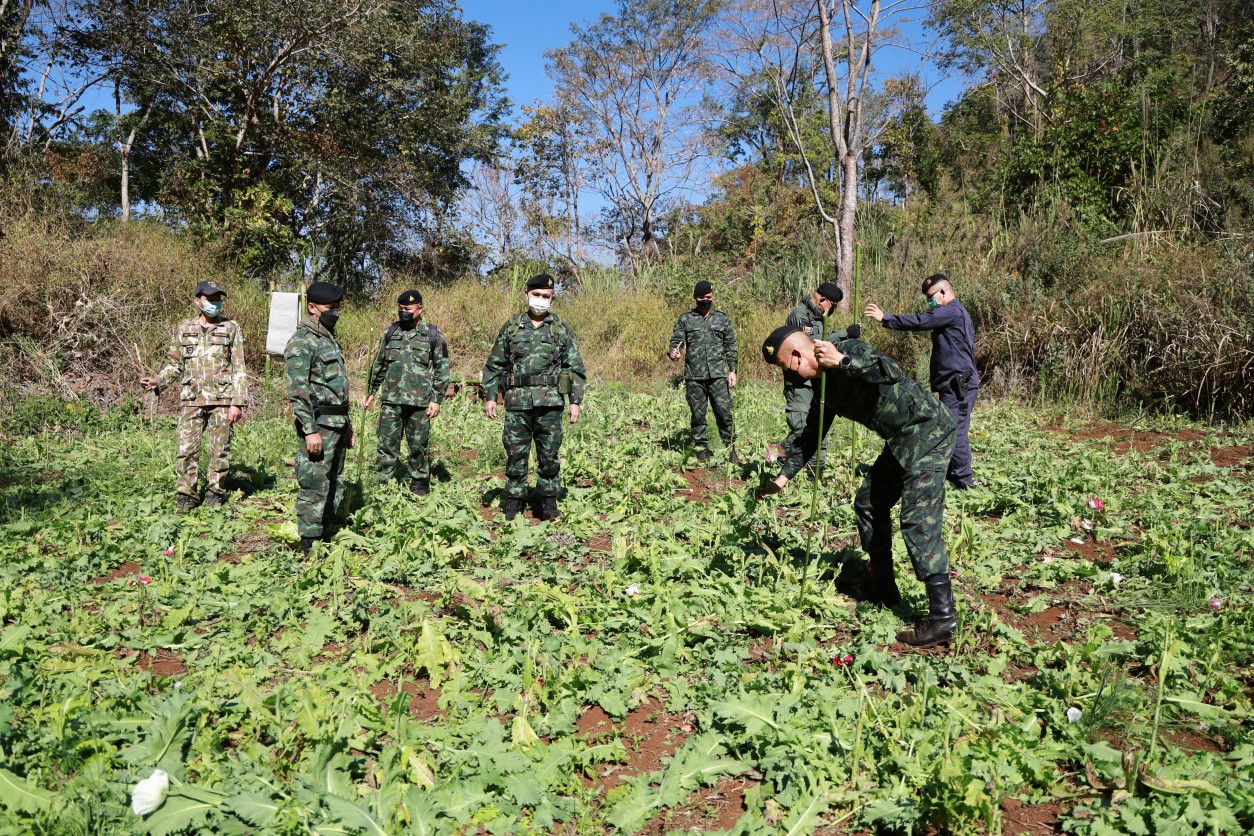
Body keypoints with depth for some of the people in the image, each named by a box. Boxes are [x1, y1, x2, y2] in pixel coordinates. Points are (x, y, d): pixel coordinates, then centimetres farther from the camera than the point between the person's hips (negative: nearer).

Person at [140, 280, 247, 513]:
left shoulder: (231, 328, 3)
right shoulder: (184, 329, 10)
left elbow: (239, 369, 0)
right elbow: (175, 365, 15)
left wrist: (237, 402, -6)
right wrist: (158, 381, -4)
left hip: (221, 400, -1)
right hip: (191, 399, 2)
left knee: (220, 449, 3)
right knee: (186, 448, -2)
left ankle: (215, 492, 15)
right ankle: (185, 495, 7)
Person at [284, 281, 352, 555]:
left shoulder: (329, 338, 18)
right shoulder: (302, 342, -12)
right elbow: (297, 390, -18)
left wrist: (347, 425, 22)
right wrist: (310, 430, -23)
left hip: (337, 423, 10)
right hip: (318, 425, -9)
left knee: (334, 486, 14)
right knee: (314, 487, -5)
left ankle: (326, 537, 24)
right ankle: (309, 547, 2)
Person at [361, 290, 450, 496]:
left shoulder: (433, 335, 0)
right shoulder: (390, 332, 10)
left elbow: (442, 369, -1)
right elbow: (379, 365, 17)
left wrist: (437, 399, -7)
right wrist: (370, 392, 14)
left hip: (419, 402, -3)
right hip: (391, 401, 3)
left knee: (418, 446, 6)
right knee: (386, 444, 3)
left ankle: (419, 485, 18)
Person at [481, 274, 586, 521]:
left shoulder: (561, 329, 8)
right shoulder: (511, 327, 10)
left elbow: (575, 368, 7)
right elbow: (494, 365, 12)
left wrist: (575, 401, 0)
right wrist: (489, 396, 5)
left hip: (550, 401, -1)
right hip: (517, 401, 1)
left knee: (549, 455, 4)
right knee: (515, 454, 4)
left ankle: (548, 502, 15)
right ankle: (513, 501, 15)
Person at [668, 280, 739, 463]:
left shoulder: (722, 318, 12)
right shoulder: (685, 319, 9)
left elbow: (731, 345, 12)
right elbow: (676, 340, 5)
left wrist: (732, 370, 5)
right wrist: (673, 352, -19)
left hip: (718, 375, 0)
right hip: (694, 376, 0)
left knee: (724, 412, -5)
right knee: (698, 415, 4)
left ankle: (731, 450, 3)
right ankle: (702, 450, 14)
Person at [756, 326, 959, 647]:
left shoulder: (852, 350, -16)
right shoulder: (825, 384, 10)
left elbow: (891, 373, -34)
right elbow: (810, 437, 19)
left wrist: (842, 361, -32)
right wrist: (783, 477, 19)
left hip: (928, 431, -10)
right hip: (901, 441, 10)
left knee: (918, 521, -16)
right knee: (868, 503, 14)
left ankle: (942, 617, -14)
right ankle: (884, 592, 25)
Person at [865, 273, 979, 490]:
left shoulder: (953, 311, -12)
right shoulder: (955, 313, 22)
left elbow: (920, 321, -20)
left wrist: (885, 318, -17)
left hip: (958, 385, -11)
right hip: (956, 384, 11)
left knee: (956, 431, -8)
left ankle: (963, 479, -3)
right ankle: (955, 474, 21)